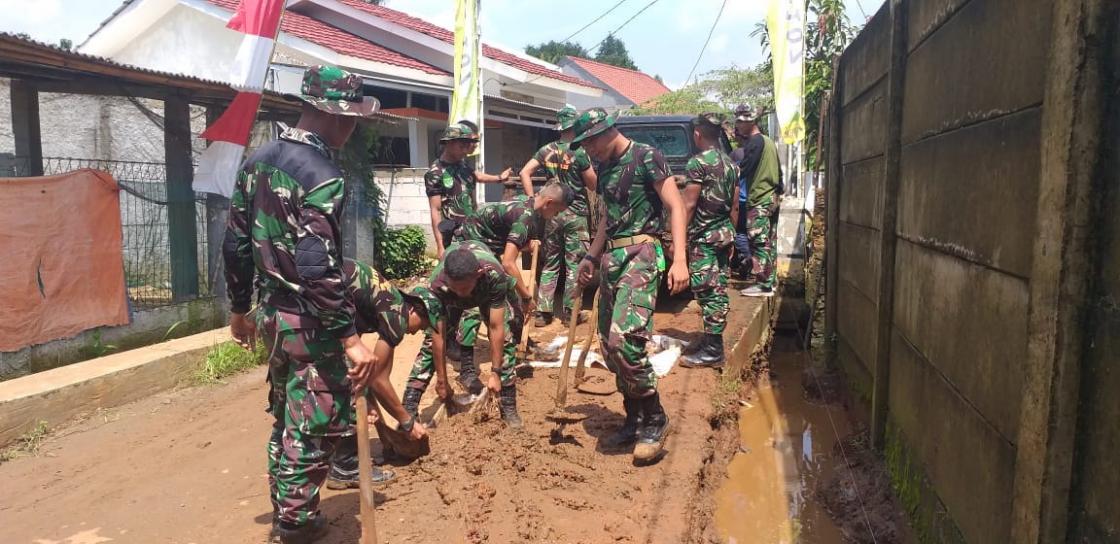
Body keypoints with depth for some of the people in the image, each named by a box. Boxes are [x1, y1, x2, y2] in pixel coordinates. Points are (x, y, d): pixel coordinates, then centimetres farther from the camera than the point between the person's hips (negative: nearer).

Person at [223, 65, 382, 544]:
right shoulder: (323, 177, -20)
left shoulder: (258, 160, 6)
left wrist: (240, 308, 20)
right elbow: (317, 269, -27)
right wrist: (351, 338, -24)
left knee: (286, 418, 21)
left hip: (272, 315, 9)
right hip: (311, 322, -9)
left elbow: (236, 244, 11)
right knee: (315, 425, 6)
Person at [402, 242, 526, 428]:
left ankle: (509, 408, -2)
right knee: (431, 340, -13)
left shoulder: (494, 275, -45)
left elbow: (496, 329, -37)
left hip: (489, 292, 0)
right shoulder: (437, 282, -41)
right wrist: (442, 380, -27)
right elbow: (438, 335, -34)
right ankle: (408, 408, -11)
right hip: (449, 299, 1)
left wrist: (495, 373, -32)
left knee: (506, 339, -14)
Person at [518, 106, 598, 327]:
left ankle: (543, 312, 10)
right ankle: (569, 312, 7)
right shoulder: (578, 152, -11)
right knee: (574, 265, 4)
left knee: (549, 265, 11)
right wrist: (589, 166, 10)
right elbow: (593, 185, -5)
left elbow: (524, 173, -1)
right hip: (576, 214, -5)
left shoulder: (546, 151, 4)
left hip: (551, 213, 5)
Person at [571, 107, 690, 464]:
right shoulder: (605, 169, 18)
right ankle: (634, 421, 19)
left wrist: (679, 260, -21)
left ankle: (654, 420, -5)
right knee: (609, 345, 6)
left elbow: (676, 207, -11)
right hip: (612, 258, 9)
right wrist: (591, 258, 25)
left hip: (641, 254, -8)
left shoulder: (646, 157, -6)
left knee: (624, 338, -22)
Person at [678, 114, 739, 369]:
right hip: (724, 233, 9)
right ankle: (711, 342, 23)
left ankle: (712, 352, -3)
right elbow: (734, 205, 17)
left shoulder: (698, 162, -13)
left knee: (707, 292, -6)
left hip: (703, 236, -9)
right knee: (719, 290, 13)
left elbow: (689, 204, -16)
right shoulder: (731, 164, 12)